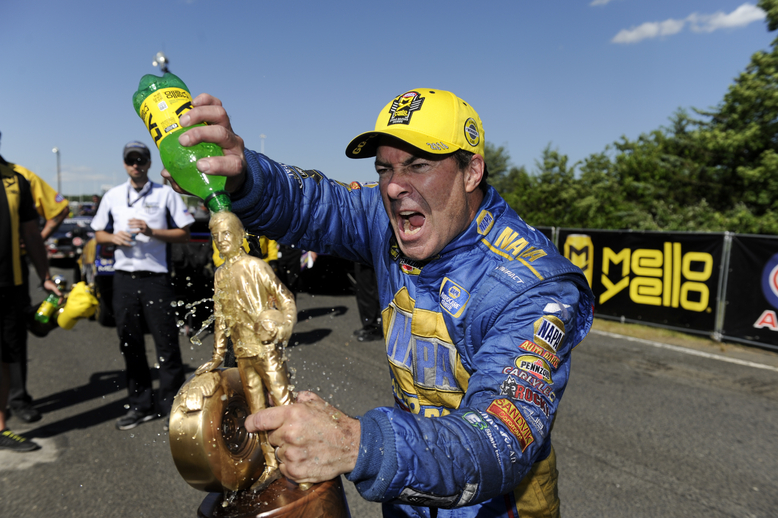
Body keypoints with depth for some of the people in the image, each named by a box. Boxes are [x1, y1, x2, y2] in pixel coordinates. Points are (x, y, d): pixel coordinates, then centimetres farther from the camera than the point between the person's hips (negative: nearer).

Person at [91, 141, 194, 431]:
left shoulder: (165, 194, 3)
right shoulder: (112, 196, 14)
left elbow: (184, 234, -1)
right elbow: (99, 234, 19)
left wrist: (151, 231, -15)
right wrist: (114, 237, -3)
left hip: (156, 277, -4)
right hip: (124, 277, 4)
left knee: (167, 344, -3)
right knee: (130, 344, 9)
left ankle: (171, 405, 7)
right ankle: (140, 405, 22)